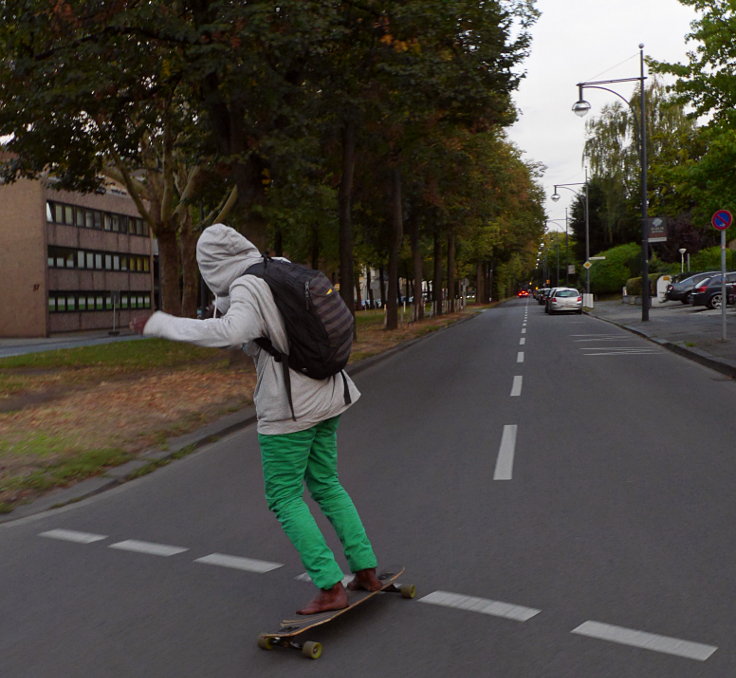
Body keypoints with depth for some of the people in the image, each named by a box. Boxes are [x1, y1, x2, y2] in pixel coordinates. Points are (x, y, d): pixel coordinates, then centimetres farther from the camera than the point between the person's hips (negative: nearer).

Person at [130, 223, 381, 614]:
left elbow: (231, 332, -36)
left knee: (284, 497, 4)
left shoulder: (248, 290, -17)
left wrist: (160, 325, -30)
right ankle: (366, 570, 23)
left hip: (290, 407, -8)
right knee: (325, 483, 19)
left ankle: (330, 588, 3)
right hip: (325, 395, 8)